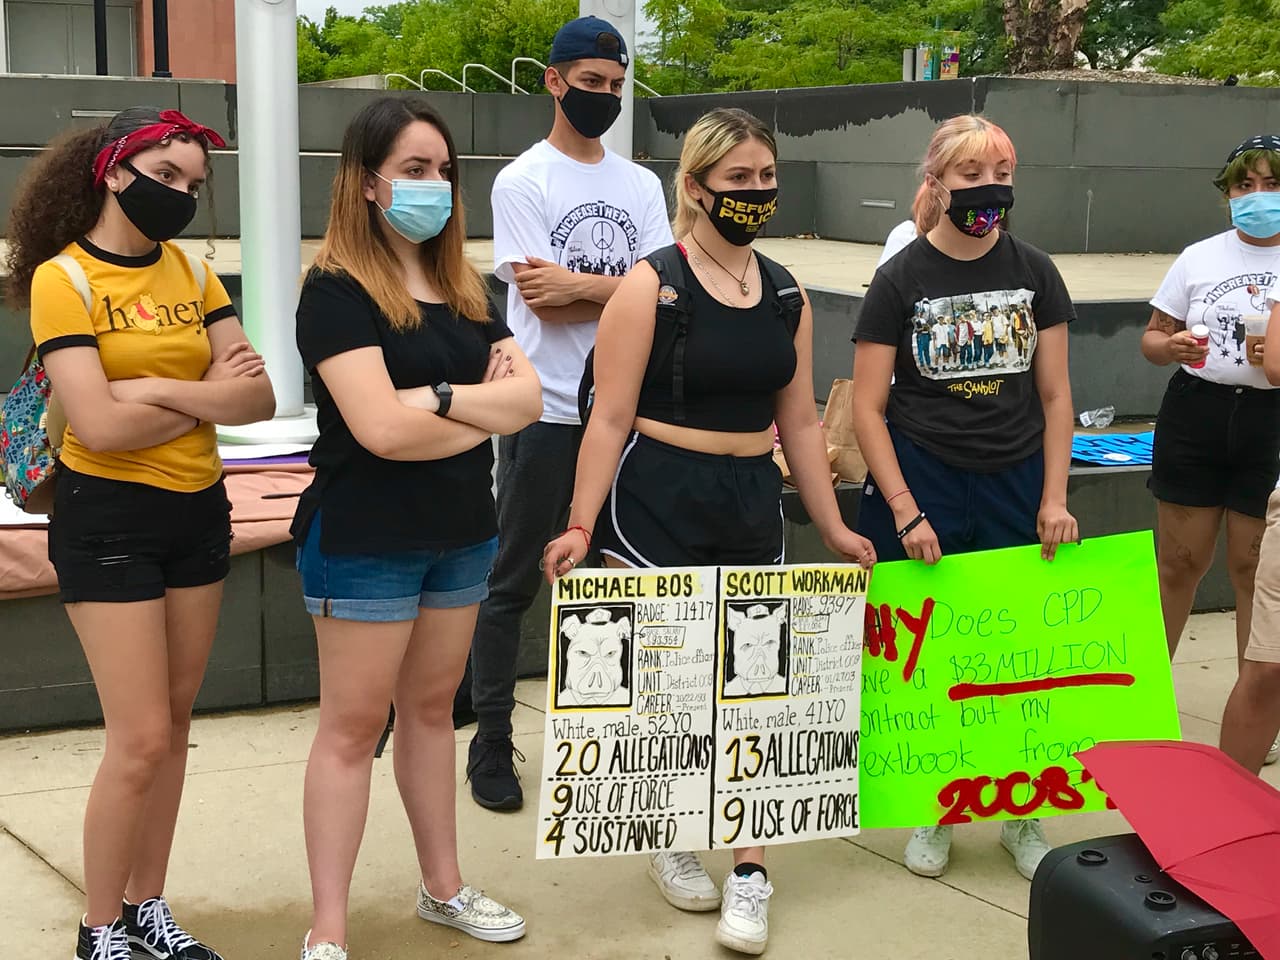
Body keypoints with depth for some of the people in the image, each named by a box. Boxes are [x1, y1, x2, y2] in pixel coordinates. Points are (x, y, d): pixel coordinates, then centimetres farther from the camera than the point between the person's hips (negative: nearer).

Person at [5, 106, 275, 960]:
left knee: (173, 726, 11)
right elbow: (100, 426, -20)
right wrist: (208, 393, -9)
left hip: (197, 511, 6)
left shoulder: (191, 272, 6)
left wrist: (157, 388, -17)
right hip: (109, 520, -6)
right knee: (141, 740, -5)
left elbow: (261, 398, -3)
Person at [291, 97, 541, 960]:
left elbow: (527, 397, -1)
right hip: (365, 541, -6)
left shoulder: (462, 289, 9)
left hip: (461, 534, 7)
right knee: (354, 725, 0)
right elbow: (381, 427, -23)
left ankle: (444, 888, 29)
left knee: (432, 708, 17)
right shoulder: (338, 291, -12)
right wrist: (480, 414, -9)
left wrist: (434, 395, -17)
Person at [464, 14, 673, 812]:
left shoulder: (641, 185, 10)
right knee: (514, 582, 3)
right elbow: (542, 302, -13)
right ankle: (492, 741, 13)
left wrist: (579, 283, -14)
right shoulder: (523, 181, -4)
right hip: (547, 413, -5)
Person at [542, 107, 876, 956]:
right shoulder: (651, 286, -8)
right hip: (656, 503, -4)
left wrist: (833, 526, 13)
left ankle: (749, 871, 11)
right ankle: (671, 840, 26)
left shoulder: (786, 295, 8)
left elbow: (799, 419, 13)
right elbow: (611, 418, -11)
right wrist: (582, 526, -17)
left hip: (752, 505, 5)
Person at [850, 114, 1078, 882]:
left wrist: (1055, 498, -2)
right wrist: (905, 511, -11)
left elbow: (1055, 396, 6)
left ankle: (1022, 813, 23)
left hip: (1015, 484, 2)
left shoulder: (1034, 272, 3)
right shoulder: (901, 280, -5)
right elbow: (867, 408, -5)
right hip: (921, 480, -2)